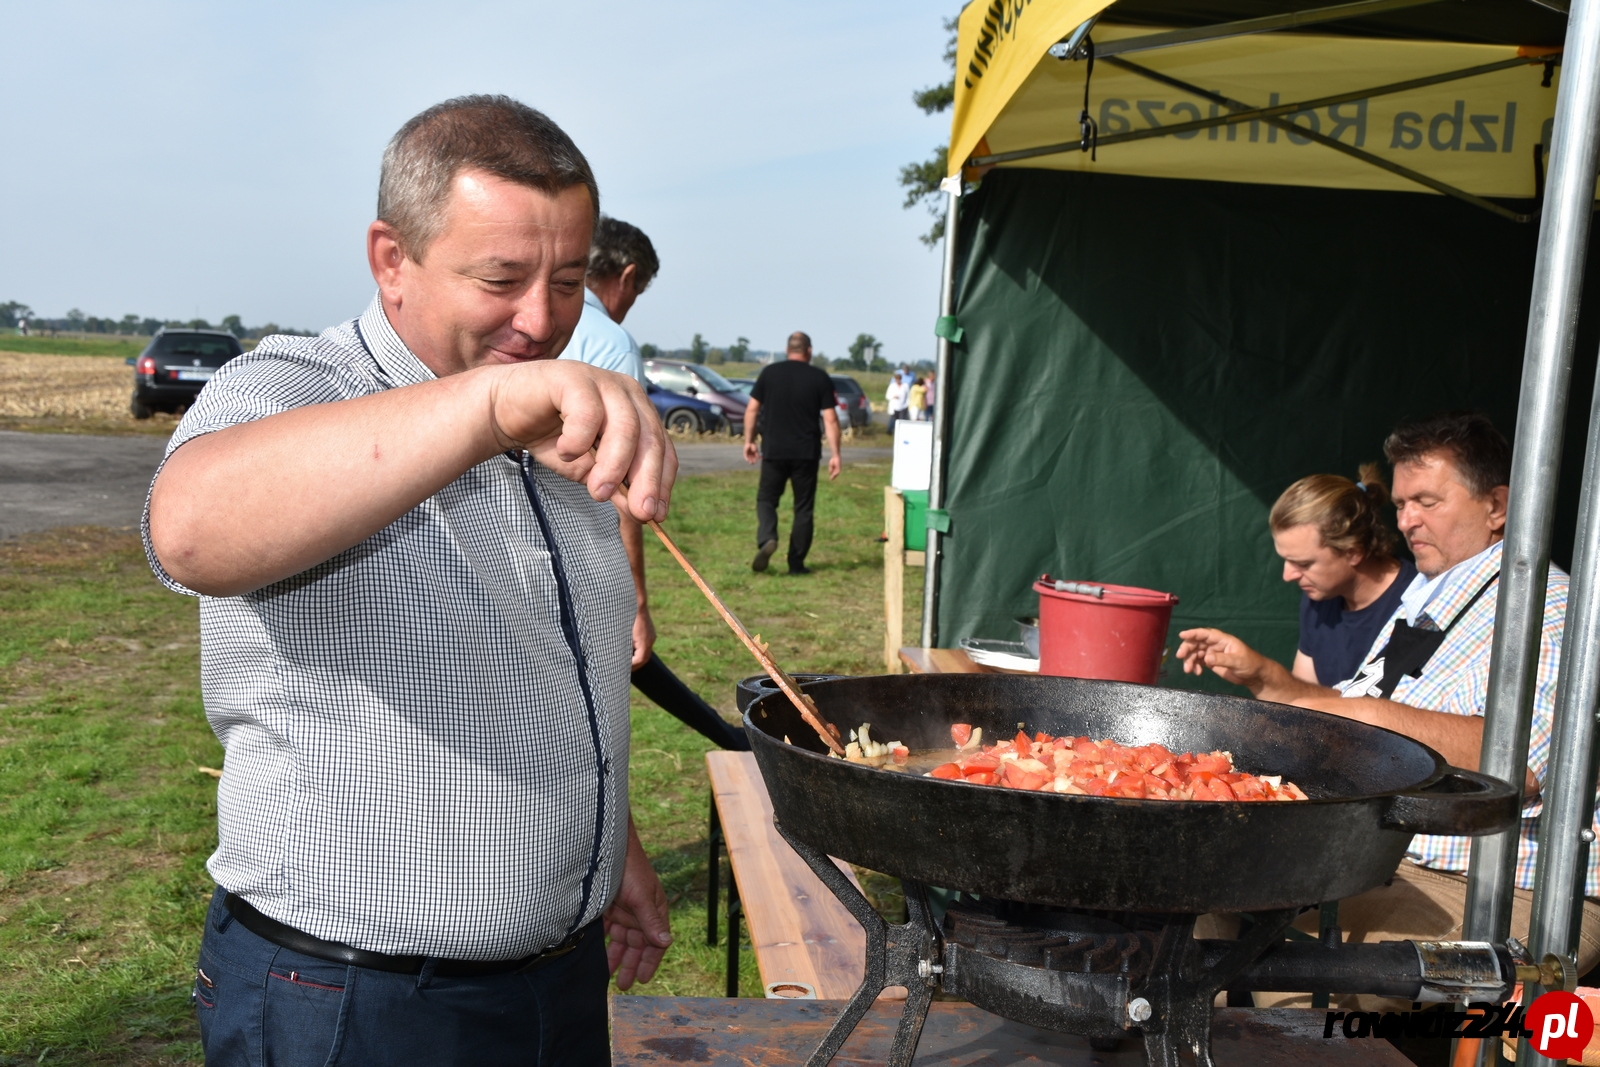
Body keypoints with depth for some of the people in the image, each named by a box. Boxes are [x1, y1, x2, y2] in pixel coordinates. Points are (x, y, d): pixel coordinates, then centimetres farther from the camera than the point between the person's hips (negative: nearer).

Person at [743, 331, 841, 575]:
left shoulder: (769, 373, 3)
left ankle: (766, 539, -16)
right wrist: (835, 454, -2)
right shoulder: (820, 378, 0)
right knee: (803, 507, 9)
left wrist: (748, 440, 13)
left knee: (766, 498, 12)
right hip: (806, 452, 0)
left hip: (774, 451, 0)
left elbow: (752, 409, 3)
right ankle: (796, 563, 9)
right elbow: (830, 419, -4)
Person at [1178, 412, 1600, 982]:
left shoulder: (1545, 610, -12)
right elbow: (1351, 714, 26)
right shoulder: (1426, 598, 19)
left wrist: (1369, 712, -25)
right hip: (1386, 864, 9)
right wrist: (1260, 676, 14)